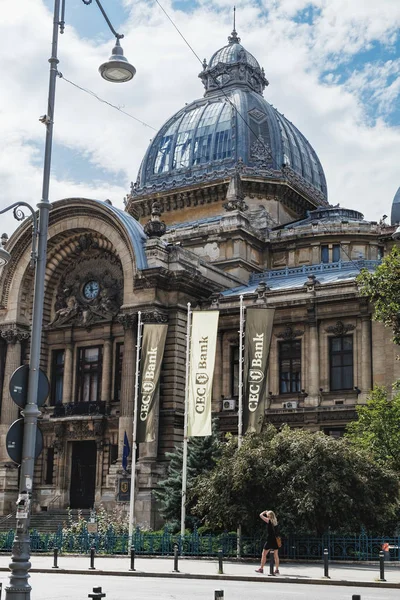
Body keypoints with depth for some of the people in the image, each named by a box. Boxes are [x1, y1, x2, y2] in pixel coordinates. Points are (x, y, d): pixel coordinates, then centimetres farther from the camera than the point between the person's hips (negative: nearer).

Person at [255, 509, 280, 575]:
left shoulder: (269, 521, -9)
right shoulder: (275, 521, 7)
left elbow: (261, 515, -4)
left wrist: (265, 512, 11)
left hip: (270, 540, -6)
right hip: (276, 540, 6)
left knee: (264, 555, 5)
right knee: (276, 555, 8)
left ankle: (261, 569, 9)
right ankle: (277, 570, 7)